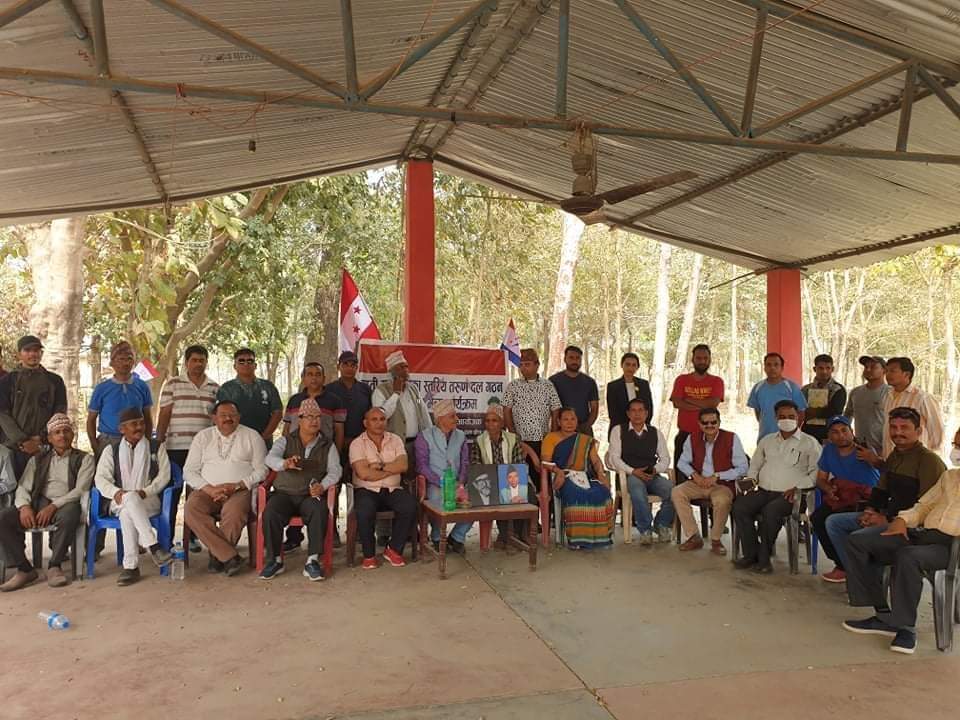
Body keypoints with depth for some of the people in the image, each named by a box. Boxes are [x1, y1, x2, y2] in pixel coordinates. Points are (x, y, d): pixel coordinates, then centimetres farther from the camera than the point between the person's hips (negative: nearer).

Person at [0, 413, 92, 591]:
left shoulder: (84, 459, 10)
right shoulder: (37, 460, 22)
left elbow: (80, 490, -3)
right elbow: (23, 487, 11)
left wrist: (53, 506, -17)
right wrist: (25, 506, -12)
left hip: (65, 505, -4)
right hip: (38, 504, 4)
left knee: (69, 515, -38)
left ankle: (54, 566, -20)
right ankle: (24, 569, -12)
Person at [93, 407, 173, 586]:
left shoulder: (156, 447, 15)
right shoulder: (111, 450, 16)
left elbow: (164, 475, 4)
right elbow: (101, 478, 4)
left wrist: (145, 492, -14)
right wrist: (115, 492, -17)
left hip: (149, 500, -1)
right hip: (120, 502, 1)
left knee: (127, 512, -36)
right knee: (129, 499, -38)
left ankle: (131, 566, -39)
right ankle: (153, 545, -44)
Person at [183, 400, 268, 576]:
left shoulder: (252, 436, 10)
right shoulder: (202, 437, 16)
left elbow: (261, 470, 3)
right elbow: (189, 471, 10)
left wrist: (236, 486, -11)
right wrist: (209, 489, -7)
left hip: (240, 490, -2)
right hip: (208, 491, 3)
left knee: (234, 511, -36)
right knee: (191, 508, -29)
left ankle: (218, 555, -13)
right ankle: (230, 556, -28)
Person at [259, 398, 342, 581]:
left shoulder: (328, 445, 12)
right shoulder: (286, 441, 10)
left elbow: (335, 470, 0)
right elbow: (271, 458, -8)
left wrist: (322, 486, -22)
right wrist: (285, 464, -33)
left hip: (311, 495, 0)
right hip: (284, 493, 1)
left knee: (319, 512, -32)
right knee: (270, 513, -29)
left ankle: (312, 561, -25)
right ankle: (274, 559, -14)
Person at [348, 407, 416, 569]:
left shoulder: (395, 440, 11)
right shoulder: (357, 444, 0)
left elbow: (403, 466, -4)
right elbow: (364, 473, -14)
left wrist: (380, 466, -11)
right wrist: (392, 468, -5)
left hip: (393, 489, 3)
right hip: (367, 490, -3)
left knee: (410, 506, -26)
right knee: (365, 511, -34)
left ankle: (393, 549, -6)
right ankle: (369, 555, -10)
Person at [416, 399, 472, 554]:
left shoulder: (460, 436, 16)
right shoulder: (425, 436, 2)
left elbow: (465, 462, 10)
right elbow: (422, 464, -7)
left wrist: (461, 482, -8)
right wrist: (440, 481, -17)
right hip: (434, 485, -3)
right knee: (440, 503, -34)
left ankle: (456, 537, 3)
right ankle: (437, 538, 0)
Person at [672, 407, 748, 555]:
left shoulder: (731, 439, -7)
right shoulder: (693, 438, 4)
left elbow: (742, 468, -8)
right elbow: (682, 462, 14)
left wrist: (716, 476, -14)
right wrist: (694, 474, -6)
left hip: (723, 484, -4)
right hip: (698, 482, 4)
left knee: (722, 500, -37)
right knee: (676, 493, -23)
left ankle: (716, 540, -10)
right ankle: (694, 537, -11)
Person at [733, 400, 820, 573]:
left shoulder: (809, 443, 6)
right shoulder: (767, 441, 22)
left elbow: (817, 472, -3)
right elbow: (755, 465, 30)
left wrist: (798, 487, -15)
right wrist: (751, 479, 9)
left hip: (789, 495, -5)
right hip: (763, 491, 5)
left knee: (770, 511, -35)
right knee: (739, 506, -23)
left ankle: (764, 557, -18)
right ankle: (751, 554, -15)